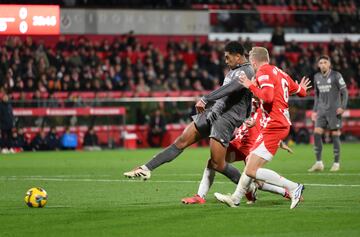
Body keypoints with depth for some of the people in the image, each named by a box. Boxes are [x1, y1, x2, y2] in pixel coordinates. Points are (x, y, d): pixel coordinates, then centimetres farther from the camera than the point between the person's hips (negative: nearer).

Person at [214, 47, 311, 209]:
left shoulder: (263, 71, -8)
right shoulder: (280, 73, 16)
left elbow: (268, 97, -23)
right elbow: (301, 92, 24)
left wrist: (251, 86, -10)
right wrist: (300, 88, 47)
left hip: (274, 126, -10)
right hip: (283, 124, 10)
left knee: (251, 171, -12)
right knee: (251, 161, 20)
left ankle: (293, 188, -13)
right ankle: (236, 199, 30)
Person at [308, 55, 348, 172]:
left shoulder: (336, 75, -5)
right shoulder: (317, 77, 11)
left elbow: (344, 92, -4)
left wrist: (343, 107, -15)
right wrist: (315, 110, 16)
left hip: (334, 110, -5)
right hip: (322, 110, 5)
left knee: (335, 135, -3)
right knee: (317, 133, -7)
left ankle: (336, 163, 7)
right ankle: (319, 163, -2)